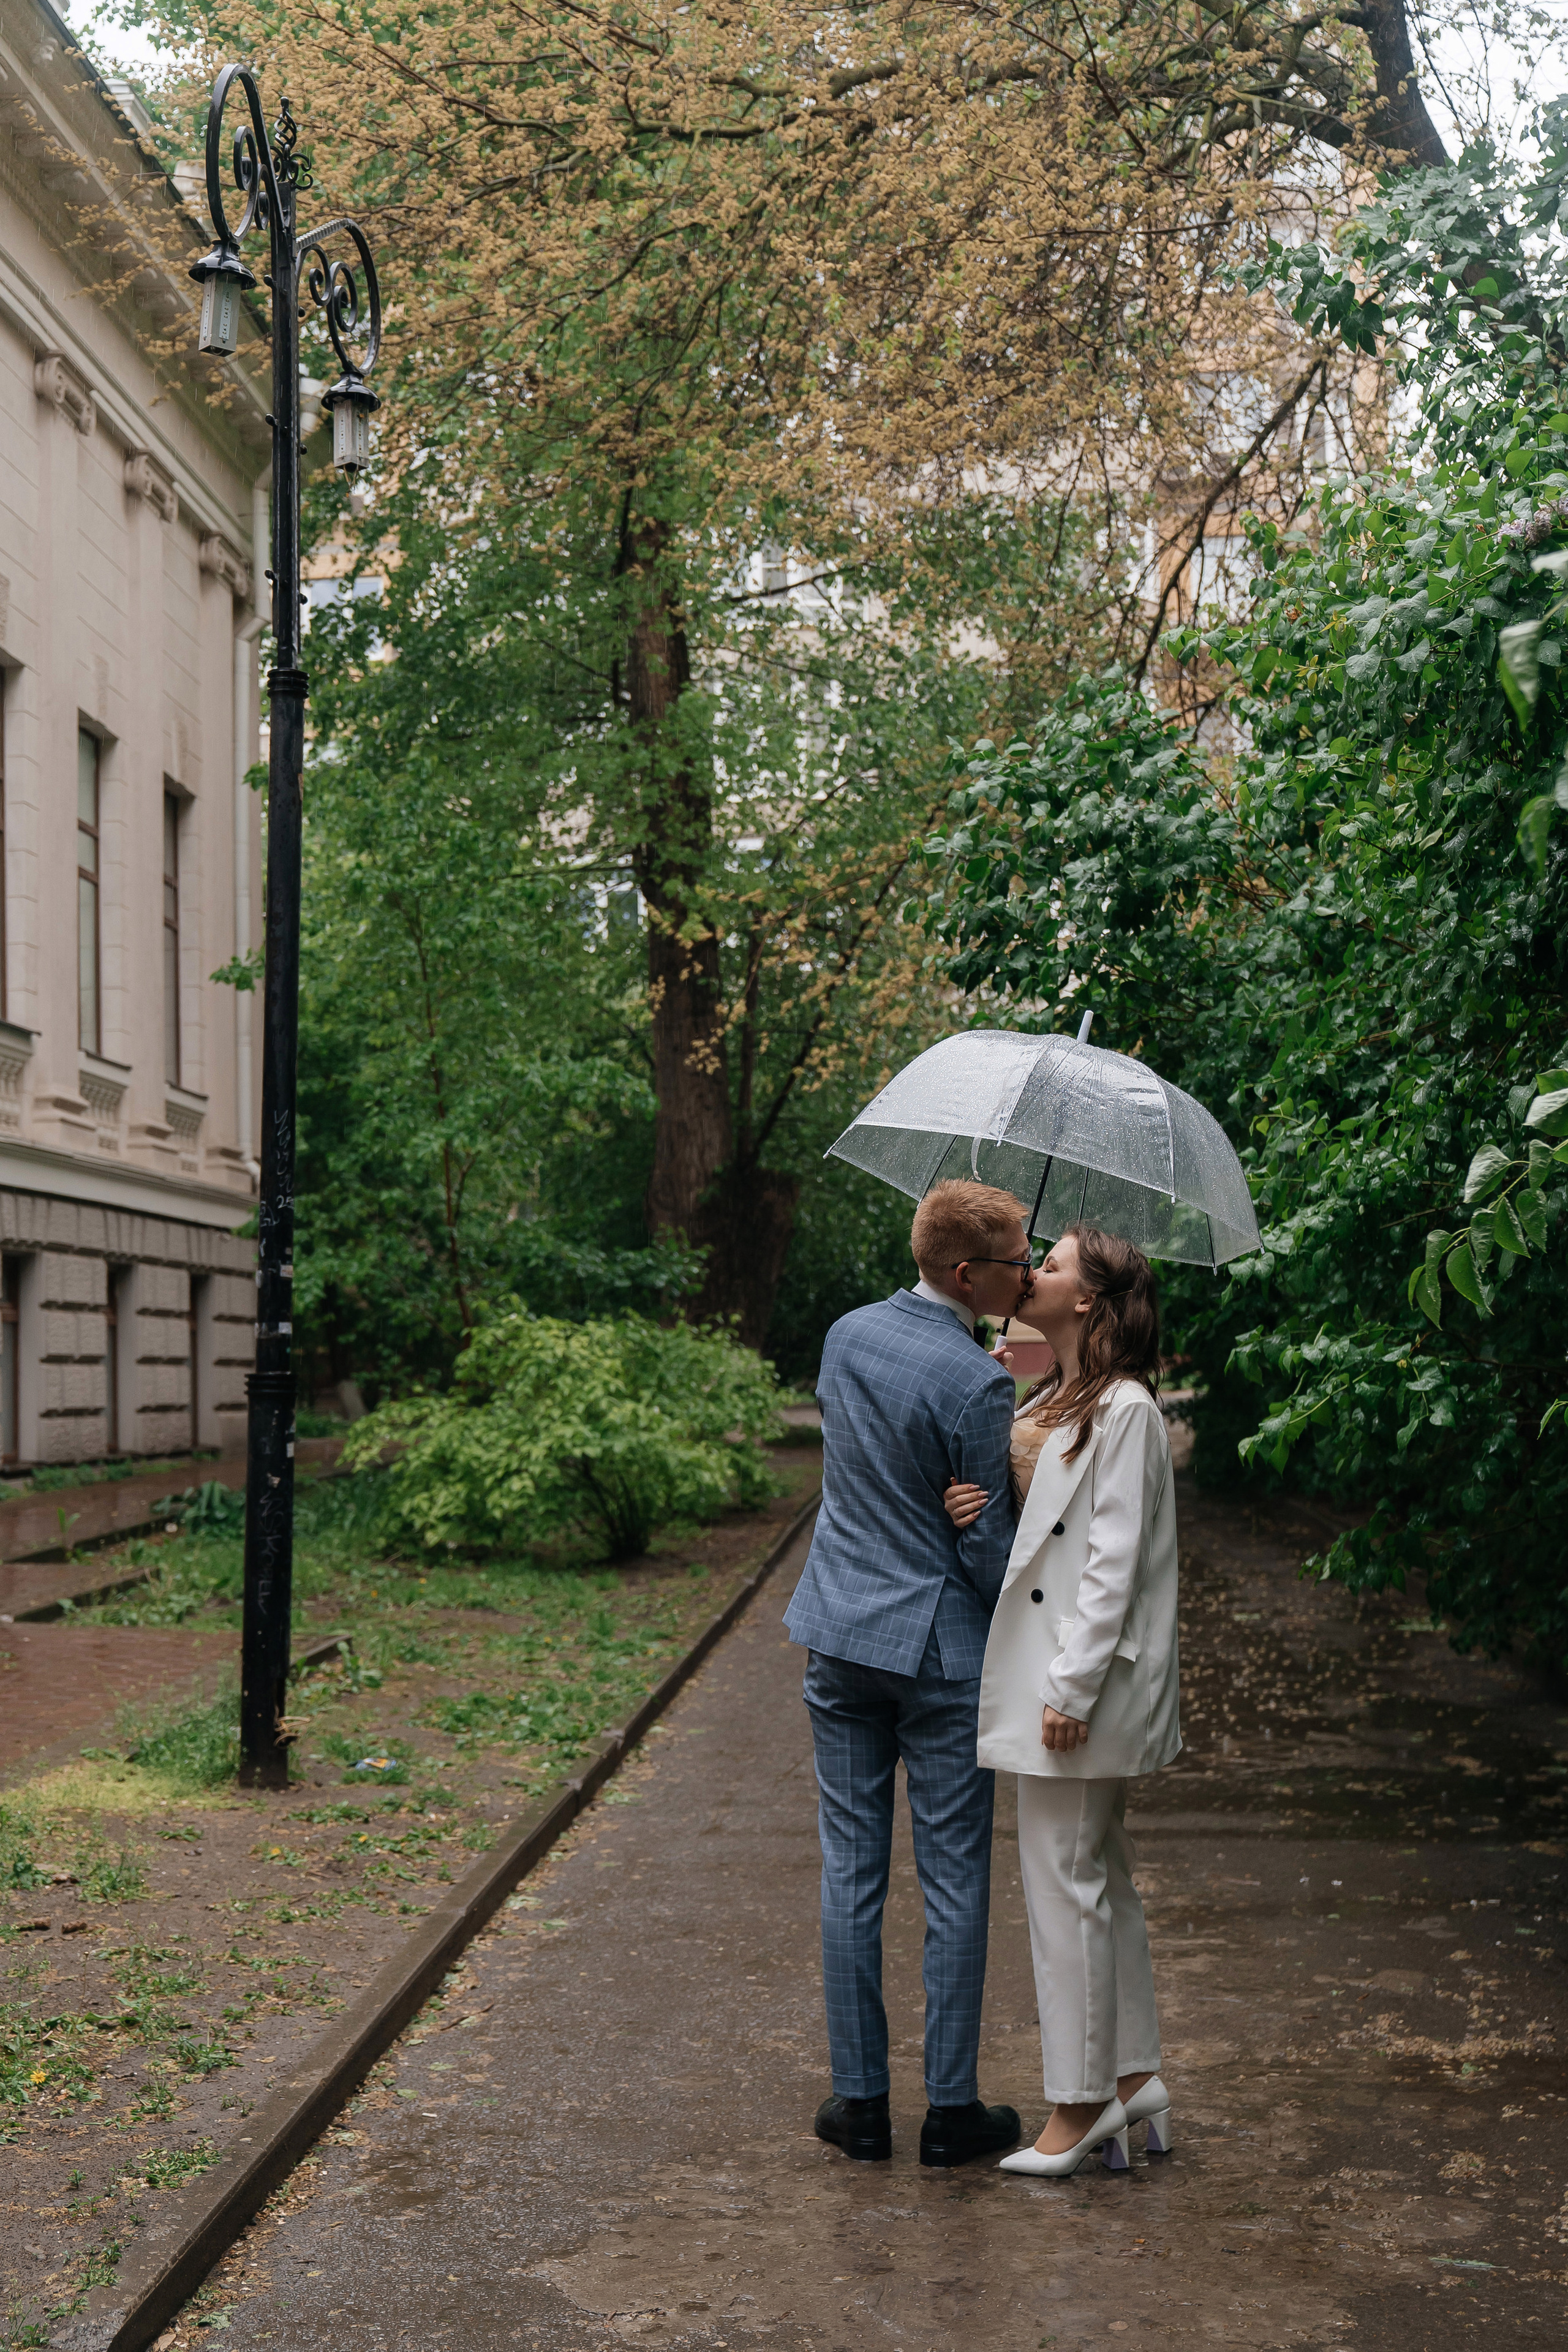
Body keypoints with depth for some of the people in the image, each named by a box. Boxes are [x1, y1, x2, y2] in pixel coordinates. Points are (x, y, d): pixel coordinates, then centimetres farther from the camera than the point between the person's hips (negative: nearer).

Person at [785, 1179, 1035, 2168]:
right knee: (954, 1880, 6)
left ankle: (861, 2100, 17)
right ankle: (952, 2107, 13)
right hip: (941, 1648, -6)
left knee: (852, 1869, 10)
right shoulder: (978, 1384, -19)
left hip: (840, 1636, 6)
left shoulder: (847, 1336, 2)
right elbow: (988, 1546, -13)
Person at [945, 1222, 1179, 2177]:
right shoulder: (1054, 1403, 14)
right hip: (1052, 1673, 10)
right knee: (1102, 1877, 14)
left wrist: (1072, 1689, -20)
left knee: (1066, 1881, -4)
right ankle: (1136, 2077, 24)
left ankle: (1080, 2104, 5)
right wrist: (974, 1508, -7)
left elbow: (1113, 1561, -18)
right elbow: (1034, 1528, 16)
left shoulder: (1124, 1411, -15)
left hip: (1084, 1682, -10)